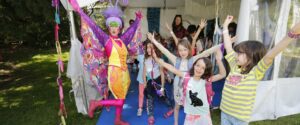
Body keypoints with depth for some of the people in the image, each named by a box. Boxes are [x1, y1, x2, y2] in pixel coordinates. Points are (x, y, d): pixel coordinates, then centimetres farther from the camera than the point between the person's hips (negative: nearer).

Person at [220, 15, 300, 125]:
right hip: (225, 111, 4)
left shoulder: (255, 72, -14)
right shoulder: (234, 66, -1)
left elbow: (270, 55, -29)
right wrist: (225, 27, 12)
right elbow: (228, 47, 5)